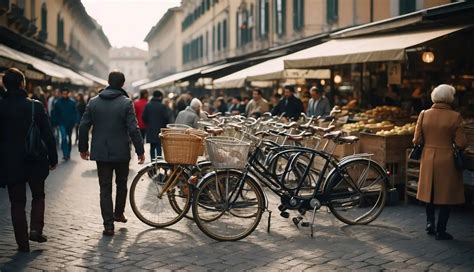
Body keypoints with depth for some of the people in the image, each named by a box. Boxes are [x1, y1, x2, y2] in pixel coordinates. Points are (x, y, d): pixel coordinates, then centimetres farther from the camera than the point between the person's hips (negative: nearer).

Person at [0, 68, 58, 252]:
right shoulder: (36, 106, -8)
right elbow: (48, 134, -5)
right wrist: (53, 158, 5)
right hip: (36, 161, 0)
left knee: (17, 202, 8)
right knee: (38, 196, 21)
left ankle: (23, 243, 10)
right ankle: (36, 229, 4)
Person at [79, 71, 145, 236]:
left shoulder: (93, 102, 1)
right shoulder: (126, 103, -10)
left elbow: (84, 127, 3)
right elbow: (133, 129, -13)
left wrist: (83, 148, 14)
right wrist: (140, 151, -5)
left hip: (100, 153, 2)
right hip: (121, 152, -2)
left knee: (105, 188, 4)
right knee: (121, 184, 20)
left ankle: (108, 225, 1)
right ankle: (119, 213, 32)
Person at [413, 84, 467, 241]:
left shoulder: (424, 115, -3)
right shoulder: (455, 117, -12)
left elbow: (417, 140, -2)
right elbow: (461, 144, -13)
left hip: (428, 159, 3)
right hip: (447, 160, -3)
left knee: (430, 191, 21)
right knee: (446, 194, 8)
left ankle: (430, 223, 20)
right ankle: (440, 231, 11)